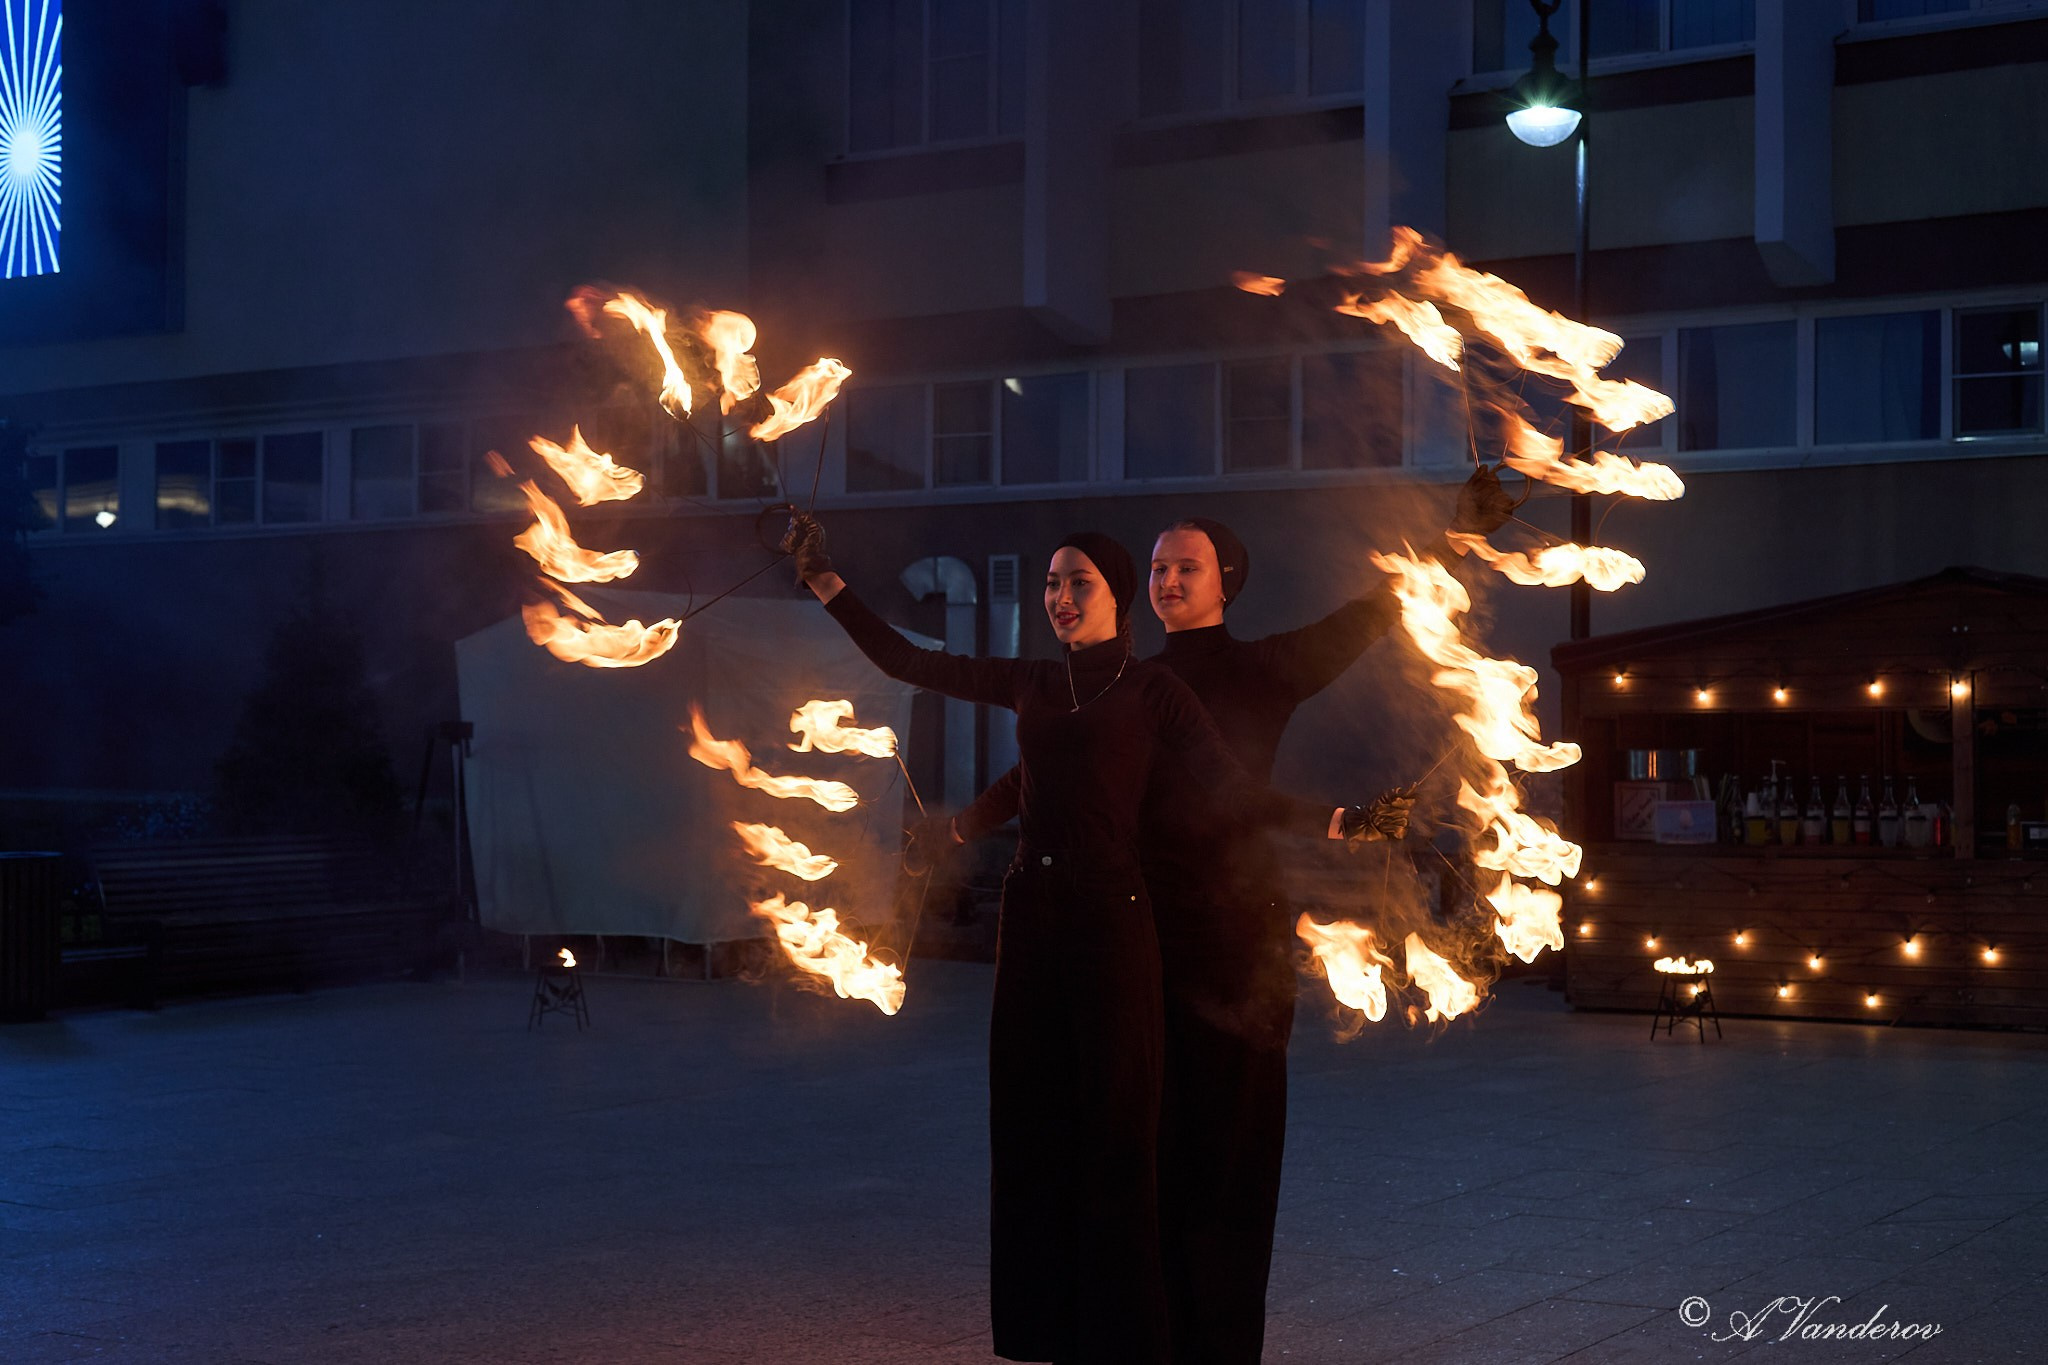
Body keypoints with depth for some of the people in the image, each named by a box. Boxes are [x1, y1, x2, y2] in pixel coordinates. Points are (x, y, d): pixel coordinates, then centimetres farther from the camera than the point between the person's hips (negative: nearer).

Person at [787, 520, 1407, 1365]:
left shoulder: (1151, 690, 0)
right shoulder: (1030, 683, 13)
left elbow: (1235, 788, -10)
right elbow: (904, 661, 16)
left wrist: (1335, 822, -23)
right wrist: (823, 581, 13)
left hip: (1108, 917, -5)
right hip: (1031, 914, 5)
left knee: (1115, 1136, -2)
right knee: (1031, 1129, 8)